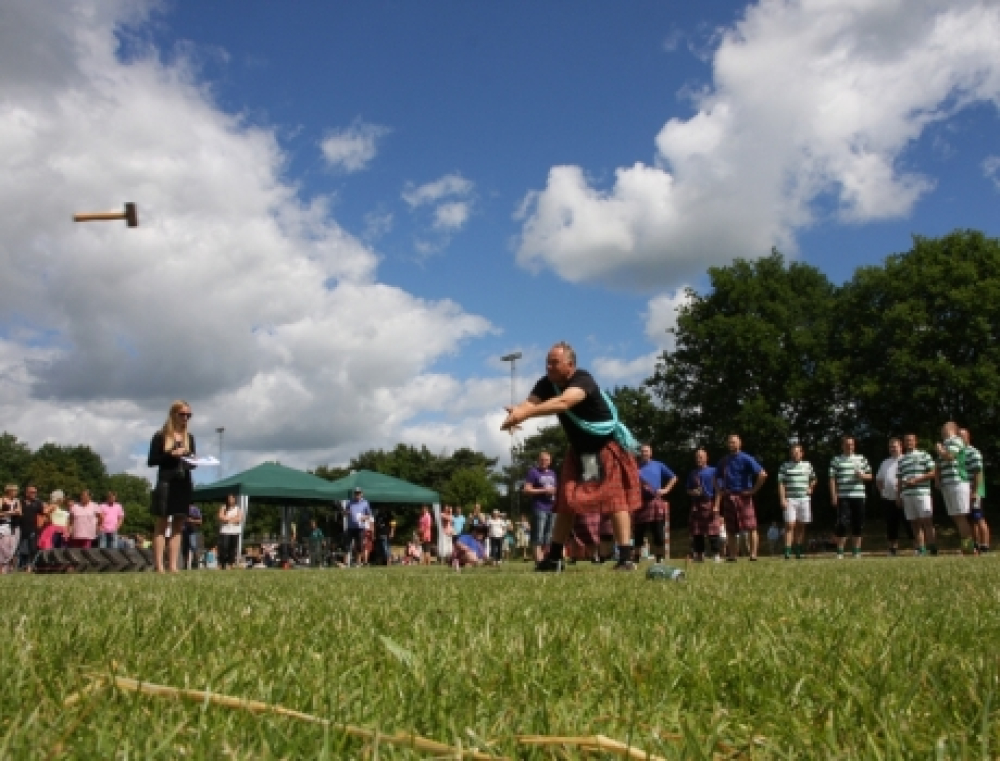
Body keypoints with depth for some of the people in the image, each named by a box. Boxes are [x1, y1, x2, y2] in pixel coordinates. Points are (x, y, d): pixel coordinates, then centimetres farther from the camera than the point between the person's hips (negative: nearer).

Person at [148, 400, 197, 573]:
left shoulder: (189, 437, 12)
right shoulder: (160, 436, -2)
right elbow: (151, 461, -5)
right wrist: (171, 454, -16)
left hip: (184, 484, 5)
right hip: (166, 483, -5)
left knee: (178, 526, 4)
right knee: (161, 526, -2)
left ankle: (173, 565, 5)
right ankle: (158, 566, -4)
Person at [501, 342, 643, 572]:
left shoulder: (584, 380, -30)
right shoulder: (546, 384, -9)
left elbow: (563, 402, -49)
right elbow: (531, 402, -26)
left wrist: (526, 413, -59)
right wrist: (515, 414, -50)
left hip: (607, 446, -7)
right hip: (579, 449, 7)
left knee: (615, 498, -12)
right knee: (565, 500, 7)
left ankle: (626, 558, -11)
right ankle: (554, 557, 14)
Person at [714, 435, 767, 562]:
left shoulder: (746, 459, -4)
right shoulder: (723, 462, 11)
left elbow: (763, 474, -12)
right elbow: (718, 482, 18)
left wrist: (753, 490, -10)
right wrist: (717, 503, 9)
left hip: (743, 496, -4)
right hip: (728, 498, 5)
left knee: (751, 527, -7)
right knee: (731, 530, 7)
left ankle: (753, 554, -3)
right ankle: (733, 555, 13)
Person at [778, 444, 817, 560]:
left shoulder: (807, 465, 11)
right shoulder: (784, 466, 2)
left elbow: (814, 479, 26)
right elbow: (780, 484, -3)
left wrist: (810, 487, 7)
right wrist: (782, 499, -11)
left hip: (804, 499, 3)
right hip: (790, 500, -3)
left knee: (801, 526, 7)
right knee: (790, 525, -10)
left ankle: (798, 551, 16)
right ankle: (787, 551, -14)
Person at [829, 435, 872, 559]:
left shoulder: (861, 459, 13)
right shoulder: (836, 460, 7)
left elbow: (870, 475, 16)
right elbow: (832, 478, 3)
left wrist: (862, 476, -8)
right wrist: (833, 495, -6)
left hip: (859, 496, 2)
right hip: (843, 497, -2)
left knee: (858, 524, 4)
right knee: (842, 523, -8)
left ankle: (856, 550, 15)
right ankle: (840, 550, -1)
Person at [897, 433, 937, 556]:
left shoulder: (924, 455, 7)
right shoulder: (901, 460, 19)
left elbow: (933, 472, -2)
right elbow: (899, 480, 21)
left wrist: (916, 480, -11)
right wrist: (898, 495, 13)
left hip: (922, 493, -4)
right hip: (907, 494, 4)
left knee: (927, 521, -8)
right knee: (915, 523, 3)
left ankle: (932, 547, -6)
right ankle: (920, 548, 4)